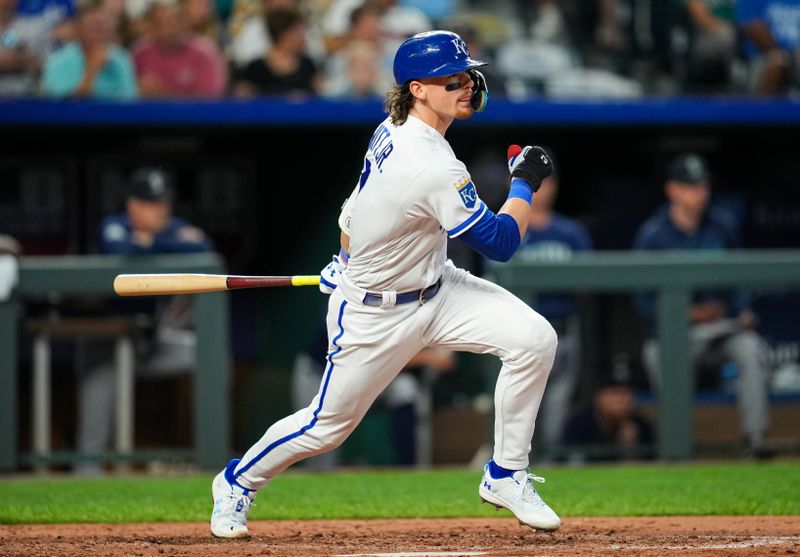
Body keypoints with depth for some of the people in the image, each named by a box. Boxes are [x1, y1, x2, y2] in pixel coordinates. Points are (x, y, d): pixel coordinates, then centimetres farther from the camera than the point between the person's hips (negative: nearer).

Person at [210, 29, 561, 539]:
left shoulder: (392, 130, -4)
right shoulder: (434, 169, -33)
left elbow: (354, 212, 13)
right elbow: (500, 243, -25)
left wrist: (351, 261, 29)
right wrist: (526, 184, -11)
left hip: (436, 288, 8)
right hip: (375, 317, -8)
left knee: (534, 338, -11)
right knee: (329, 424, 8)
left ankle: (506, 476, 2)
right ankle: (238, 482, 36)